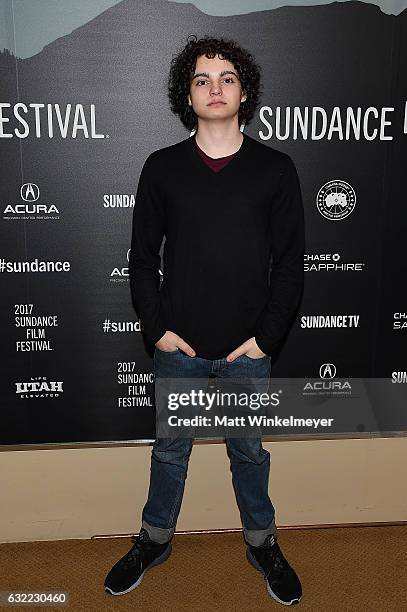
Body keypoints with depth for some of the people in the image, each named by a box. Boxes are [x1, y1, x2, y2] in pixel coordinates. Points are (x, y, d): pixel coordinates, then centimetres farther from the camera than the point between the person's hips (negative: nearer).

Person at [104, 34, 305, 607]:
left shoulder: (276, 168, -2)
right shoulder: (161, 167, 0)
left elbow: (290, 261, -1)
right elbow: (143, 255, 3)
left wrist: (267, 336, -7)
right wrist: (156, 327, -4)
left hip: (248, 349, 0)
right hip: (179, 346, 1)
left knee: (250, 451, 17)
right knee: (170, 449, 18)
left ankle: (263, 544, 40)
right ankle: (155, 539, 41)